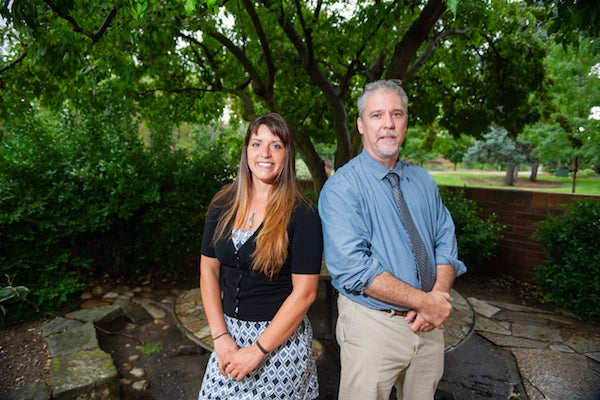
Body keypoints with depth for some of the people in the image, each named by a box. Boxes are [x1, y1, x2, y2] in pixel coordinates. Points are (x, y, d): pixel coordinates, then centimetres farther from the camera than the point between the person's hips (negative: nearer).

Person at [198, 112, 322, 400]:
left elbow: (304, 293, -15)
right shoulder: (222, 206, -2)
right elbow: (208, 270, 2)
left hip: (281, 337, -3)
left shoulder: (302, 215, -14)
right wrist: (220, 335, -4)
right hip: (229, 331, 4)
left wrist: (257, 350, -13)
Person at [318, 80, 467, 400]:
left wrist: (439, 295, -14)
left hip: (429, 323, 6)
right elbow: (352, 268, -24)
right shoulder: (341, 187, -15)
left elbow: (446, 244, 4)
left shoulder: (423, 181, 6)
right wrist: (425, 301, -20)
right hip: (372, 325, -5)